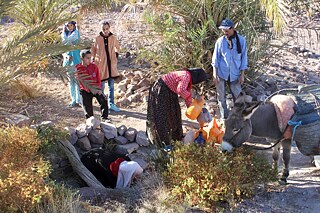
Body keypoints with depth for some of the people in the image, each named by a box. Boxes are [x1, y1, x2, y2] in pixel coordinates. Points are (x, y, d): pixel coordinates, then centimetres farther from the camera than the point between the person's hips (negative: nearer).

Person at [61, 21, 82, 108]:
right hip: (68, 61, 7)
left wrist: (63, 31, -5)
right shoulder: (67, 34, 15)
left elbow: (65, 40, -19)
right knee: (71, 81, 8)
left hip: (75, 61, -7)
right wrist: (66, 55, -7)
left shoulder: (75, 33, -4)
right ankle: (74, 100, 14)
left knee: (77, 81, -7)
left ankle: (79, 100, -3)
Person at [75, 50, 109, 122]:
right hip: (85, 91, -2)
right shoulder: (78, 68, -6)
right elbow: (82, 82, -12)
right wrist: (91, 89, -22)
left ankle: (104, 117, -8)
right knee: (87, 108, -2)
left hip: (96, 89, 2)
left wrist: (99, 88, -10)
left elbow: (98, 79, 6)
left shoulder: (94, 66, 2)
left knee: (103, 100, -18)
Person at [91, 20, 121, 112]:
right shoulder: (97, 39, -6)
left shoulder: (113, 38, 0)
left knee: (111, 86, 10)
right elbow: (93, 49, 8)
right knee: (101, 86, 2)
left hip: (111, 65, 3)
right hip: (101, 64, -3)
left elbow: (117, 48, 19)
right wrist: (93, 59, 2)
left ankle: (111, 104, 19)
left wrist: (116, 56, 10)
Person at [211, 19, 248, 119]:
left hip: (234, 74, 0)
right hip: (221, 73, 0)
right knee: (221, 97, 7)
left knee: (238, 96, 3)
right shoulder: (220, 41, -4)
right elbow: (215, 58, 1)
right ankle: (224, 117, 19)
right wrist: (215, 74, -4)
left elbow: (243, 57, 2)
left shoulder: (241, 40, -4)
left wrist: (242, 74, 1)